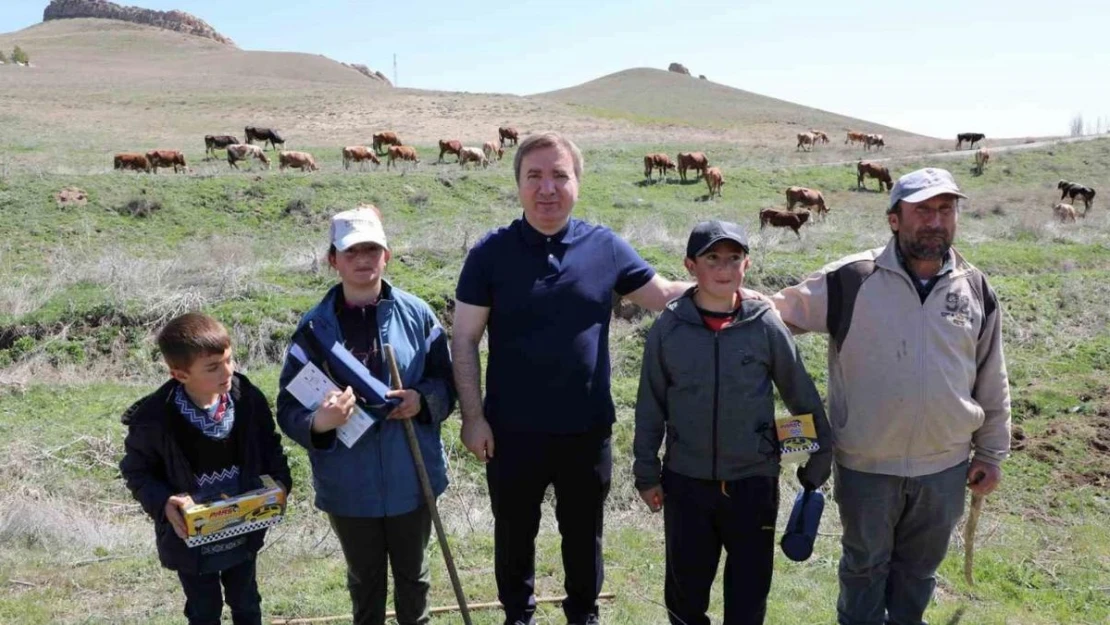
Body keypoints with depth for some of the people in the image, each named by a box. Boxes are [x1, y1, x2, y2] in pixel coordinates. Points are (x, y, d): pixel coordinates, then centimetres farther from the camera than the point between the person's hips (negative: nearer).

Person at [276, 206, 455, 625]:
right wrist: (318, 422, -28)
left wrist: (423, 400, -20)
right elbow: (288, 406, -7)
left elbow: (447, 381, 1)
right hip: (348, 481, 0)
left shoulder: (416, 314, -7)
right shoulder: (315, 325, -9)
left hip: (410, 475, 0)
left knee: (412, 573, 21)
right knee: (364, 578, 23)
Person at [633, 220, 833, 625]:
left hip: (753, 481, 0)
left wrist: (818, 460, 4)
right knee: (686, 587, 14)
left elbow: (802, 397, 2)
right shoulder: (668, 329, -5)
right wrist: (646, 473, 4)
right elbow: (650, 407, 2)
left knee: (750, 590, 12)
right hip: (686, 482, 1)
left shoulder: (766, 326, -6)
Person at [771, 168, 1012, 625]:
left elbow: (992, 381, 7)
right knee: (865, 563, 19)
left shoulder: (976, 290, -2)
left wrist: (991, 453, 11)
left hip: (945, 467, 3)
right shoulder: (852, 280, -14)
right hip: (866, 466, -2)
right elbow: (779, 309, -9)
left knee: (919, 566, 23)